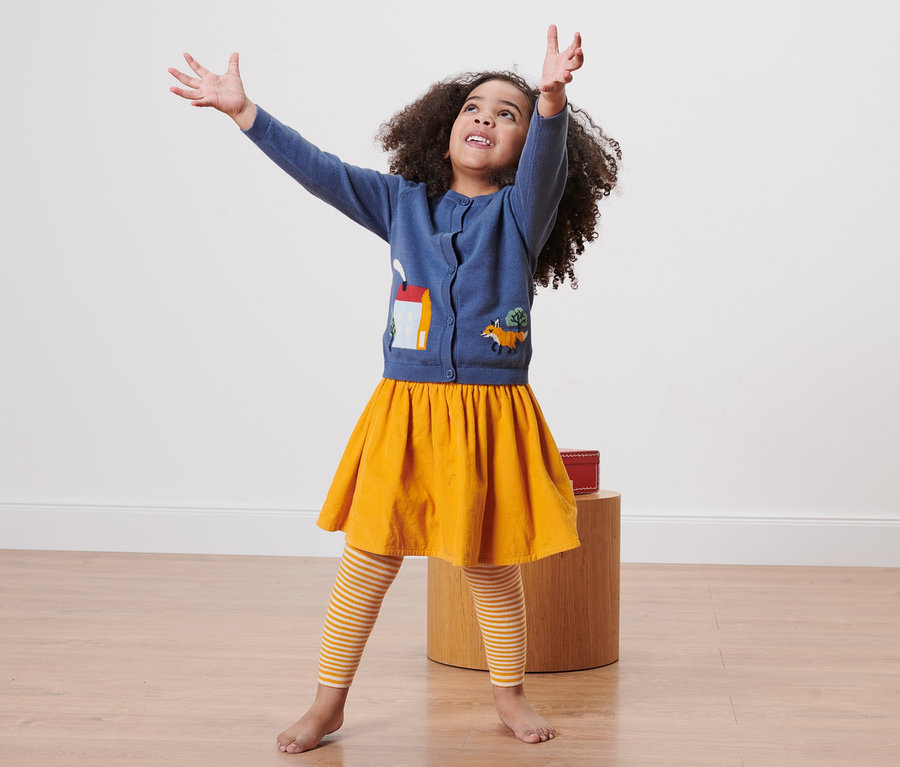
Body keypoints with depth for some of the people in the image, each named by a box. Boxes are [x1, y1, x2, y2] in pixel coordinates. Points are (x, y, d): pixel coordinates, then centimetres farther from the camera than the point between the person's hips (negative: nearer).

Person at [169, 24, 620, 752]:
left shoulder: (522, 209, -1)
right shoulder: (404, 202, 8)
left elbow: (547, 160, -22)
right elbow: (319, 168, 6)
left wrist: (552, 98, -42)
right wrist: (242, 111, 1)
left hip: (493, 414, -2)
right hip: (404, 410, 2)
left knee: (492, 569, 9)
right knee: (366, 563, 6)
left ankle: (510, 693, 31)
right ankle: (329, 702, 21)